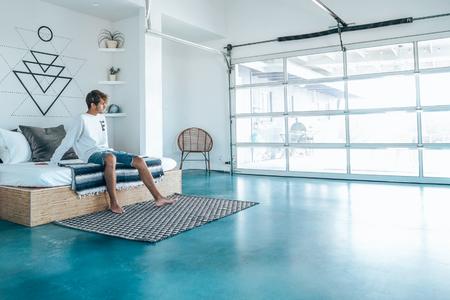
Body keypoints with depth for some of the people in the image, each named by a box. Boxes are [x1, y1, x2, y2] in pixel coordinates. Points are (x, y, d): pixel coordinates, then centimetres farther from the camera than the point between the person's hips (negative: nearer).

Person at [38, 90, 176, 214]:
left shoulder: (102, 118, 18)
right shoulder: (82, 119, -5)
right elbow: (67, 142, -5)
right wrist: (51, 163, -3)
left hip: (106, 151, 7)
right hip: (92, 153, -7)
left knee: (139, 161, -12)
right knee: (110, 158, -42)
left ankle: (158, 198, -13)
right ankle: (114, 203, -35)